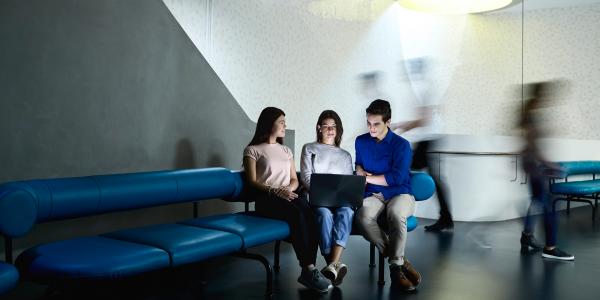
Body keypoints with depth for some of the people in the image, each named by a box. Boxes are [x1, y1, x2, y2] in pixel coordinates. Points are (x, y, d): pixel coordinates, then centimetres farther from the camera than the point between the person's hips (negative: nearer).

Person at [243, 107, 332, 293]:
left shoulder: (286, 151, 28)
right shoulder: (252, 150, 11)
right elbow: (253, 182, 0)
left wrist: (289, 189, -3)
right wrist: (274, 190, -17)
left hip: (288, 195, 5)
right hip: (267, 199, -4)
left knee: (310, 214, -32)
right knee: (297, 213, -36)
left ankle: (308, 271, -36)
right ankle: (309, 269, -36)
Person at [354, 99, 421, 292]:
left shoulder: (401, 145, -3)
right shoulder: (361, 141, 12)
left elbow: (397, 178, -12)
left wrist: (367, 178, -7)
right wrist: (360, 171, 6)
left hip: (399, 194, -3)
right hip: (373, 195, 3)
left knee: (395, 214, -40)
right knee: (363, 216, -34)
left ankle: (395, 266, -21)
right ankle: (401, 261, -23)